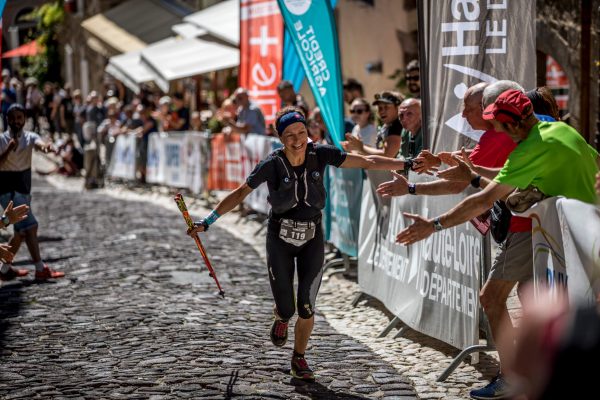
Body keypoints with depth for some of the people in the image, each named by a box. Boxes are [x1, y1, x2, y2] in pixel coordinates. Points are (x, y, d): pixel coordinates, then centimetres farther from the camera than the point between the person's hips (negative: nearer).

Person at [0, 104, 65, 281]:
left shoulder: (29, 137, 3)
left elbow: (38, 143, -22)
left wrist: (45, 146, -45)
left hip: (24, 190, 6)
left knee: (21, 232, 12)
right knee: (30, 226, -16)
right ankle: (41, 269, -17)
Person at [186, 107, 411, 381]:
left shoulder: (320, 155, -12)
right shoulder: (272, 165, -17)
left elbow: (367, 162, -11)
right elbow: (240, 194, -6)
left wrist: (408, 164, -17)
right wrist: (207, 221, -7)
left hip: (312, 239, 1)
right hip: (280, 240, -1)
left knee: (306, 309, -5)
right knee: (287, 309, -2)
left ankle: (299, 359, 22)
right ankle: (282, 318, 38)